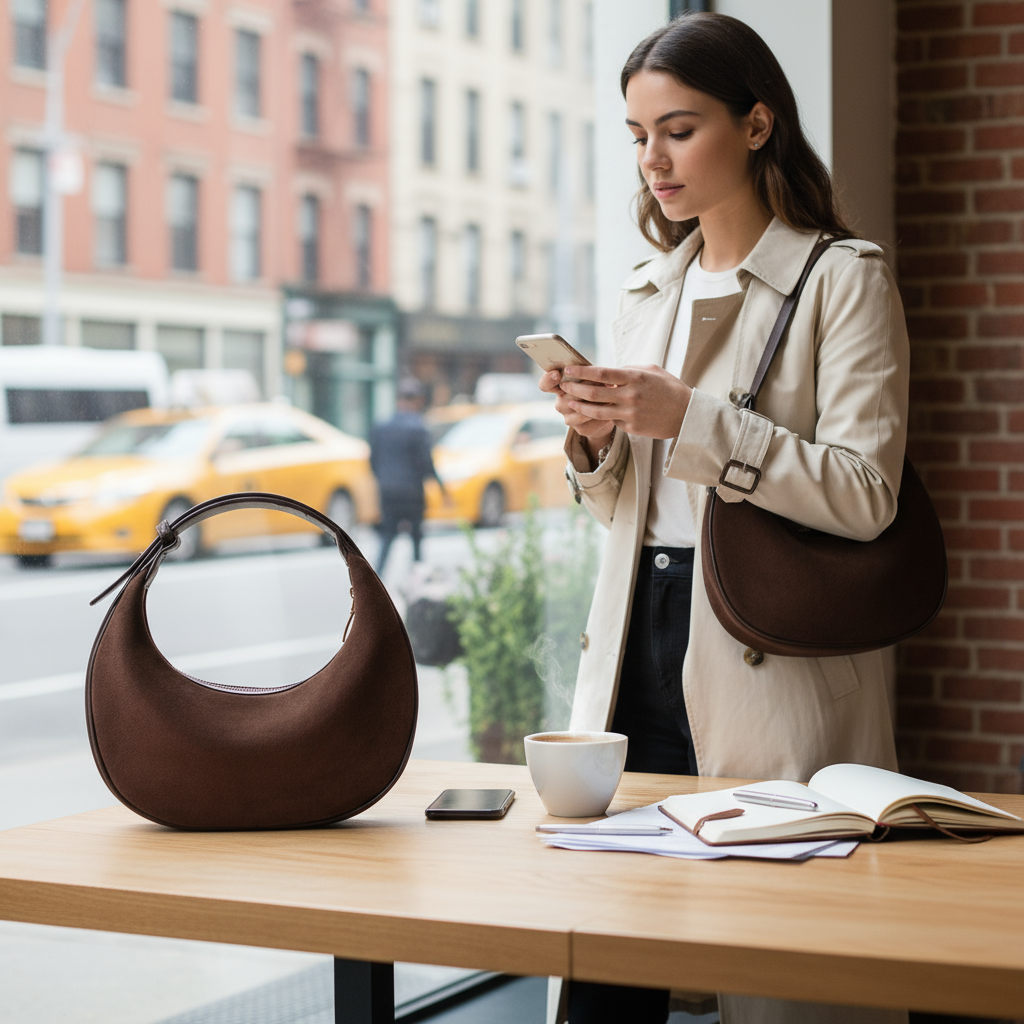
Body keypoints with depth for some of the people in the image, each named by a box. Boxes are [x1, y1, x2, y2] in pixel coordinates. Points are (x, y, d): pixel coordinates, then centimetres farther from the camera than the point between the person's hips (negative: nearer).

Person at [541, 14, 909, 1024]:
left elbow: (864, 494, -13)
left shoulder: (842, 279, -3)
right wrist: (593, 441, -1)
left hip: (769, 659, -5)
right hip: (639, 638, 6)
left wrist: (689, 419, -19)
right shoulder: (648, 288, 16)